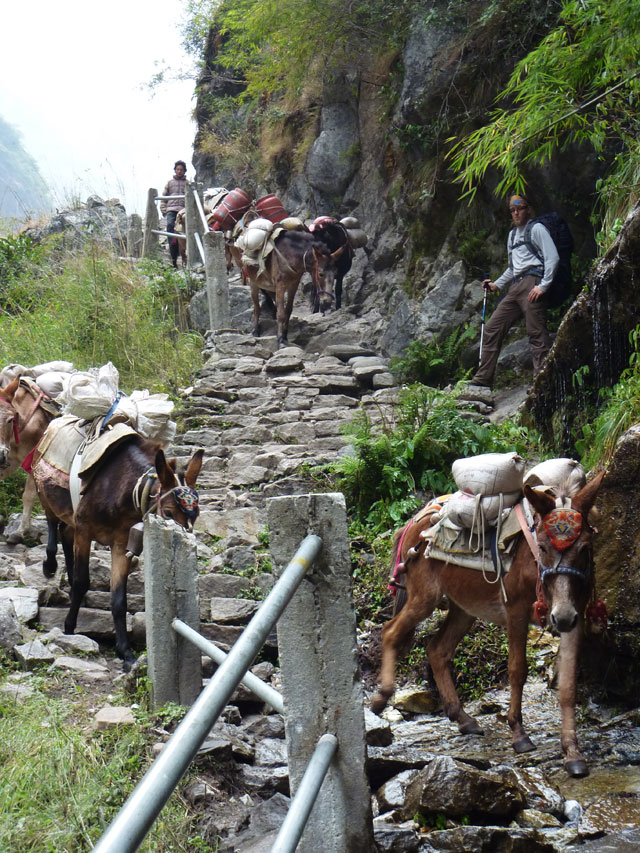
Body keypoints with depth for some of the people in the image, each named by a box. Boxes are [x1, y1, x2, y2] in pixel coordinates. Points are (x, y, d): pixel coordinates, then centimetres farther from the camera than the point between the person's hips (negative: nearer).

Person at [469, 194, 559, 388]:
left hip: (532, 282, -9)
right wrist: (497, 284, 22)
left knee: (536, 333, -13)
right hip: (514, 288, 9)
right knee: (492, 329, 4)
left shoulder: (536, 228, 2)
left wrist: (543, 286, -15)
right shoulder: (512, 234, 27)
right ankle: (483, 378, 5)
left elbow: (552, 257, -9)